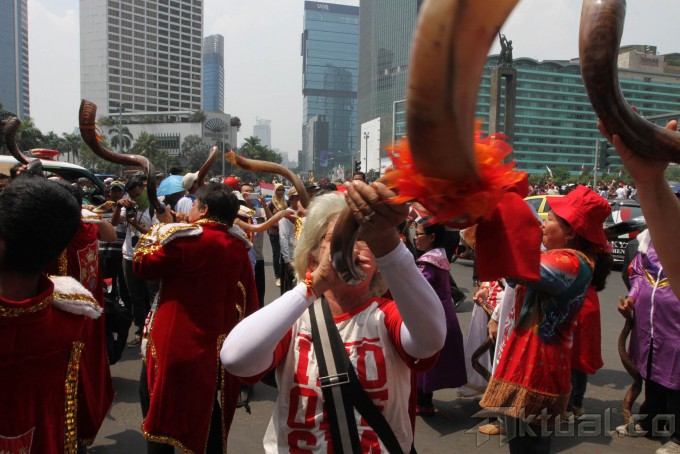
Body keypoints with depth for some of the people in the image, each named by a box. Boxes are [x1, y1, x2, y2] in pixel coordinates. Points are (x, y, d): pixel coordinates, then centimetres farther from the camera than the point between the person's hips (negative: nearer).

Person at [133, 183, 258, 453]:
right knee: (210, 416, 18)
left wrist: (158, 230, 9)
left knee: (163, 413, 11)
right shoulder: (239, 247, 1)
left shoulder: (185, 238, -17)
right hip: (219, 348, 6)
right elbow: (249, 303, 6)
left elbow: (142, 266, -3)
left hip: (177, 345, -5)